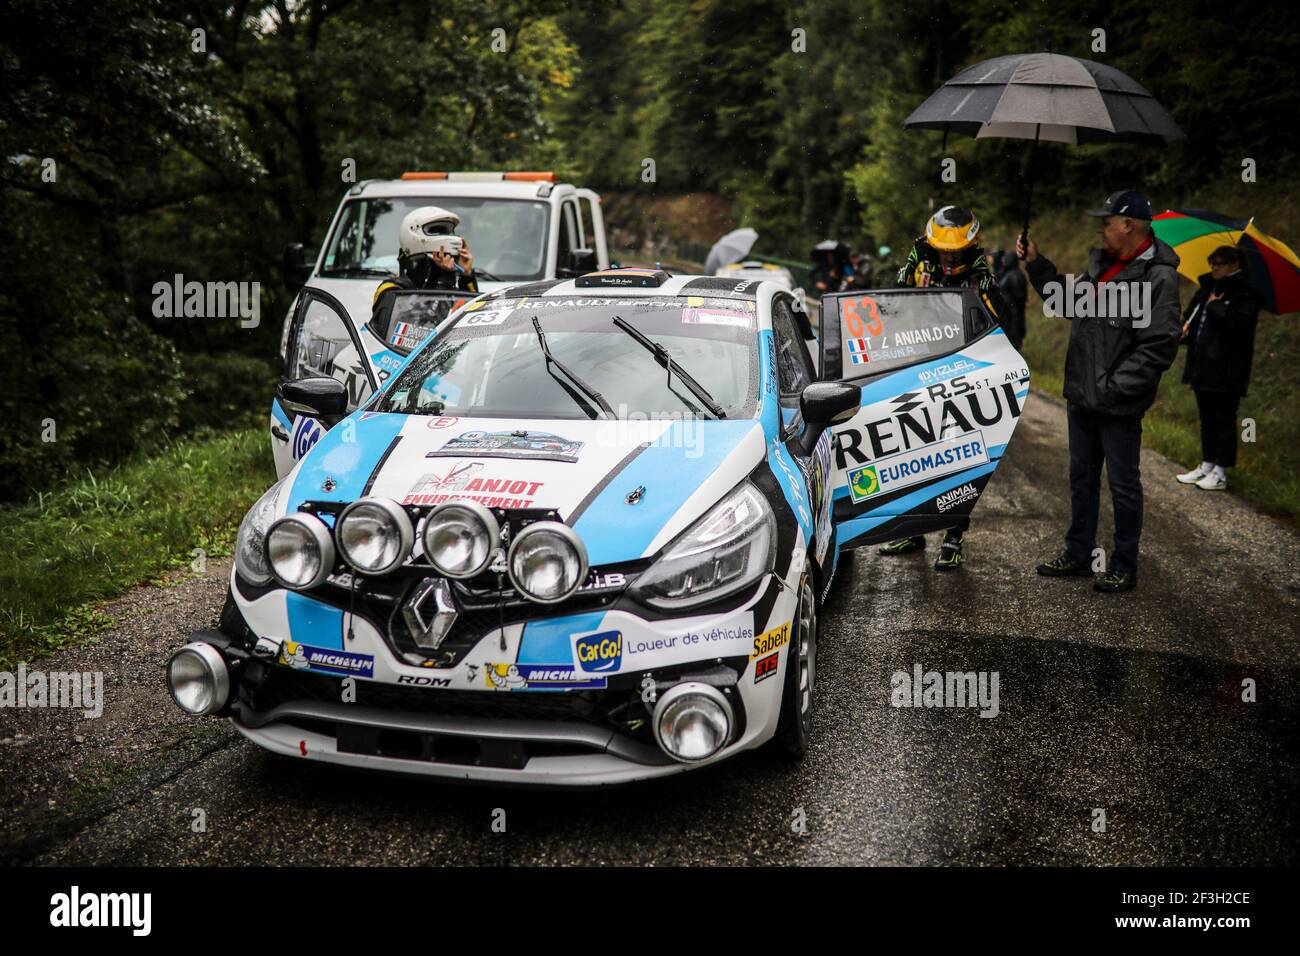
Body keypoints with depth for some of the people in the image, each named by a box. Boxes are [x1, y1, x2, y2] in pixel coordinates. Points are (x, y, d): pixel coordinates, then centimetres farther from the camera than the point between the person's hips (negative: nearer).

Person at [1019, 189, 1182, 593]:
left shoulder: (1158, 277, -17)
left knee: (1123, 485, 5)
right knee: (1082, 479, 18)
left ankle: (1124, 567, 18)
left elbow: (1159, 347, -21)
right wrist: (1036, 263, 16)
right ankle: (1078, 554, 32)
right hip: (1081, 397, 8)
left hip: (1118, 406, -8)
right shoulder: (1100, 262, 9)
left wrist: (1114, 387, -22)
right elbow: (1068, 301, 23)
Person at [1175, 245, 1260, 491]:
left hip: (1226, 372, -8)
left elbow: (1237, 325, -25)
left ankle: (1220, 473, 6)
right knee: (1207, 420, 15)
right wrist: (1185, 326, 2)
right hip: (1203, 368, 8)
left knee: (1224, 421, 0)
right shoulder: (1206, 289, 13)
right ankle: (1207, 466, 26)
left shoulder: (1245, 295, -11)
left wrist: (1215, 306, -15)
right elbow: (1190, 316, 24)